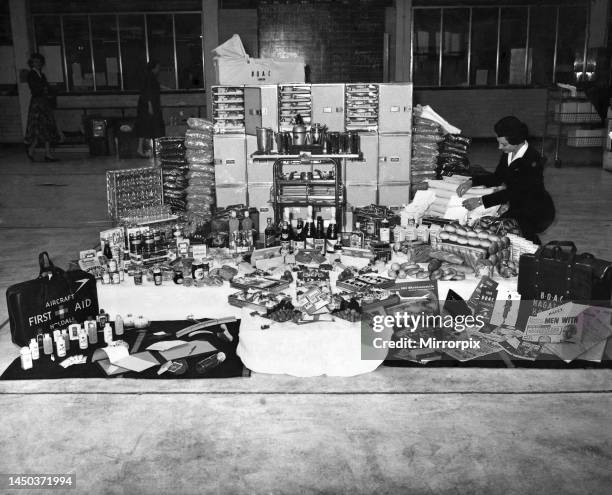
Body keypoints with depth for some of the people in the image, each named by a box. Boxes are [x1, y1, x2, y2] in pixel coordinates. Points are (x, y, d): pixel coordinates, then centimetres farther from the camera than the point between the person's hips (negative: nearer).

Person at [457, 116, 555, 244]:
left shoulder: (533, 160, -26)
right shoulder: (508, 154, -1)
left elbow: (514, 191, -29)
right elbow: (497, 177, 12)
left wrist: (481, 201, -33)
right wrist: (471, 182, -4)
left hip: (538, 213, -7)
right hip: (518, 207, 7)